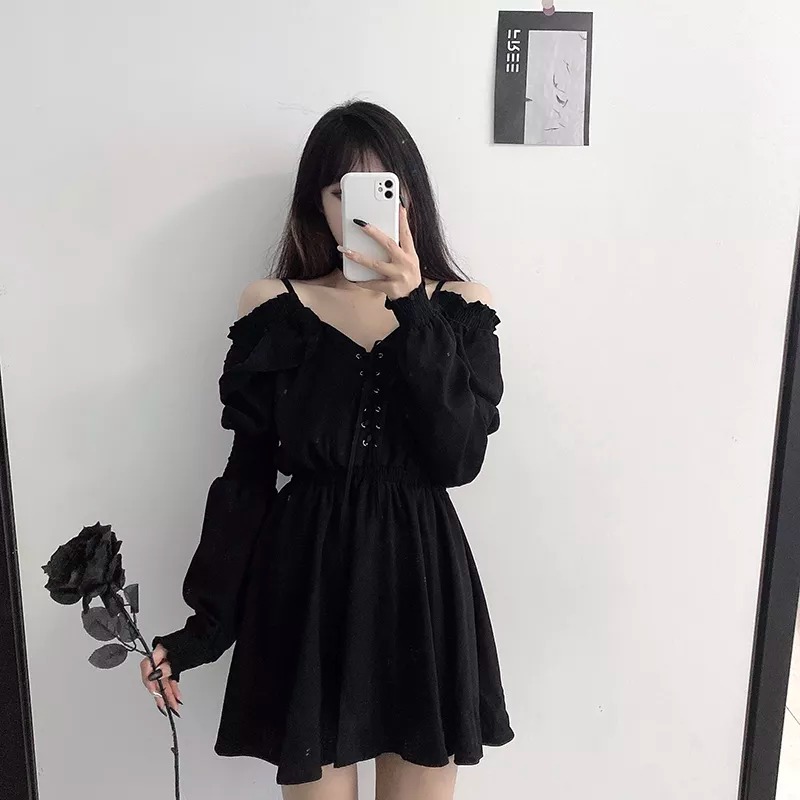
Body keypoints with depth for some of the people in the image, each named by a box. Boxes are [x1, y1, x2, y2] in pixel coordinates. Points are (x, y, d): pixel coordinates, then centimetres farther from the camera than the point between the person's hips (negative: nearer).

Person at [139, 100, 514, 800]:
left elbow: (460, 459, -13)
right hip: (307, 580, 0)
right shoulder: (274, 306, -1)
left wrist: (411, 312, -20)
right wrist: (205, 623, 0)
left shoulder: (460, 304, 1)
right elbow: (247, 475, 1)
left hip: (422, 577, 1)